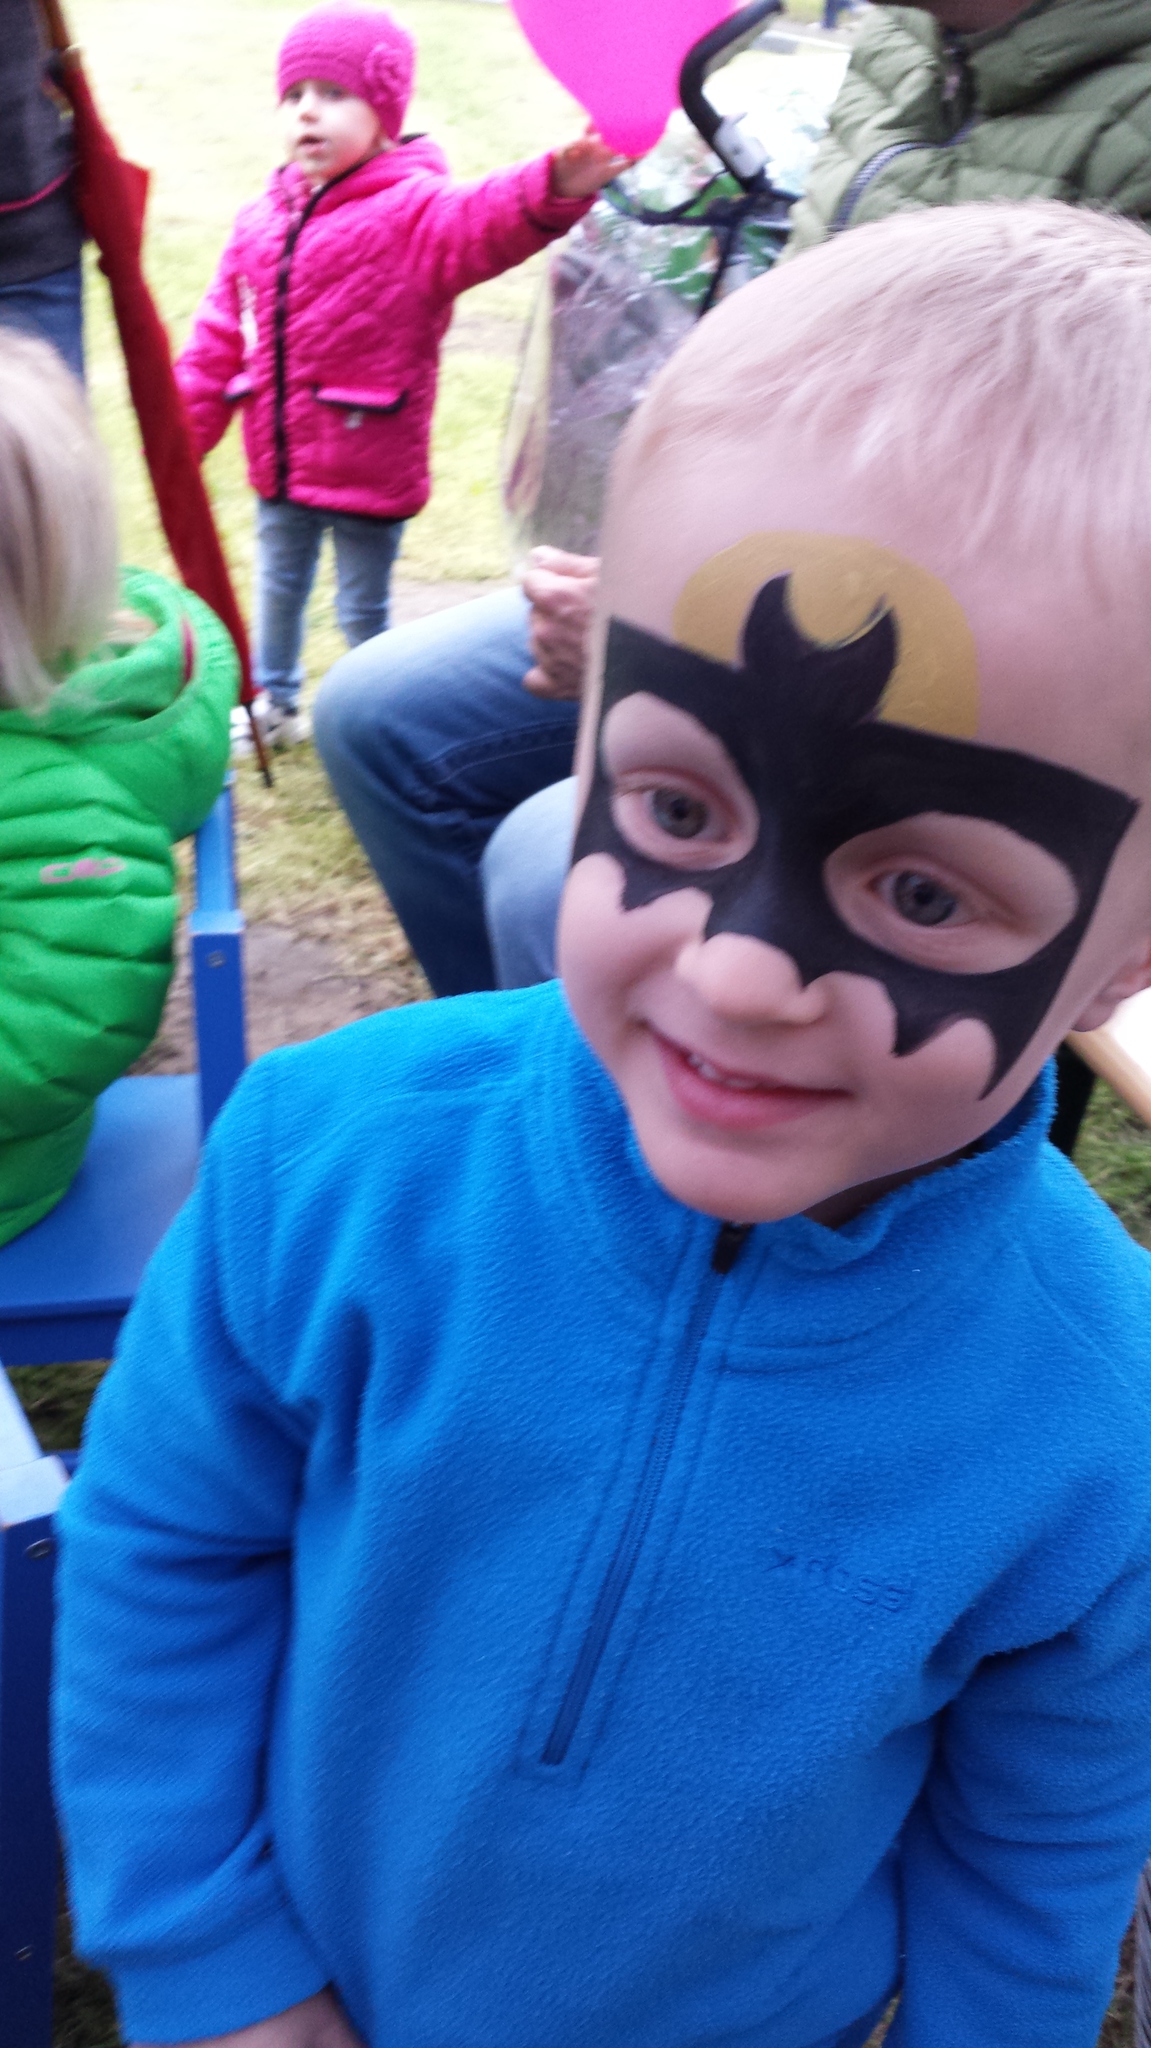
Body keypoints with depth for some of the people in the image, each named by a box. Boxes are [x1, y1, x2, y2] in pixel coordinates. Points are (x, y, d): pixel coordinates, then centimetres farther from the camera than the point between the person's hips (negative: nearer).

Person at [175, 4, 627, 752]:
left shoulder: (415, 210, -14)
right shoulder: (261, 223, 4)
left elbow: (486, 221, -36)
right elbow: (221, 338, 10)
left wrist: (556, 187, -57)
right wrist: (179, 430, 8)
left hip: (369, 467, -6)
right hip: (279, 464, 6)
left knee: (363, 607, 10)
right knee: (278, 590, 23)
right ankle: (274, 702, 44)